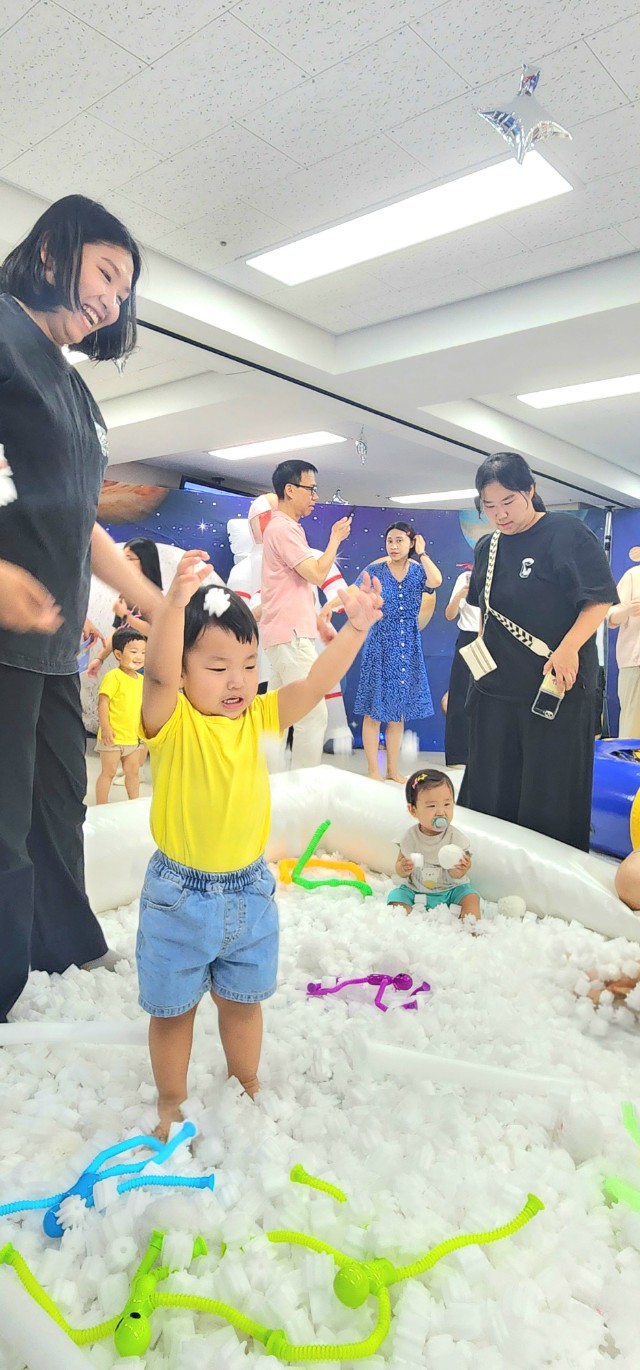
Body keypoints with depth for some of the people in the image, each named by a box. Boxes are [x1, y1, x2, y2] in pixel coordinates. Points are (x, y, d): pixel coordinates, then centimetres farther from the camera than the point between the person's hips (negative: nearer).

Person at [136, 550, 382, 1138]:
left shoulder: (260, 718, -5)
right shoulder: (172, 722, -17)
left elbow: (317, 681, -14)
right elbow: (158, 673, -37)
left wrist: (356, 626, -28)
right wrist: (178, 598, -51)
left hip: (250, 891, 4)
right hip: (179, 896, -3)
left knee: (243, 1001, 24)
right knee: (172, 1010, 17)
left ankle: (246, 1084, 48)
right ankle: (172, 1103, 41)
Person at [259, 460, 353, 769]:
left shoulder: (285, 527, 20)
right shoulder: (283, 528, -12)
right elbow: (317, 574, -17)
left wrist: (320, 622, 20)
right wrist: (336, 538, -3)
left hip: (286, 633, 10)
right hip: (292, 634, -10)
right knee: (313, 713, -11)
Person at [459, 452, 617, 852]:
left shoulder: (567, 533, -8)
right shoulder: (487, 547, 12)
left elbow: (600, 601, -12)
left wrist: (569, 648, -24)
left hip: (558, 688, -6)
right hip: (496, 687, 6)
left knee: (551, 794, 1)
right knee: (491, 790, 11)